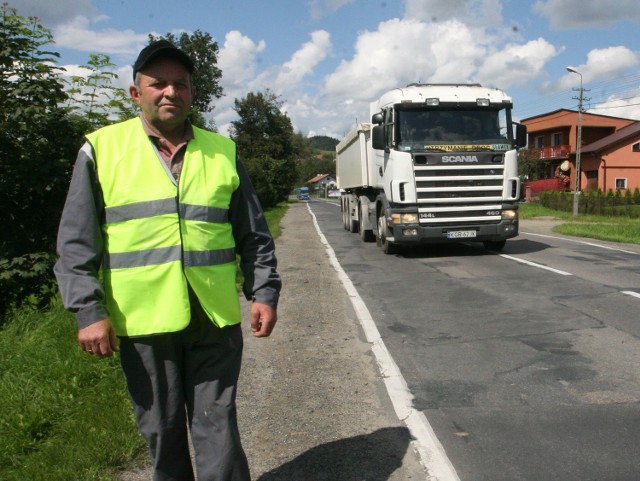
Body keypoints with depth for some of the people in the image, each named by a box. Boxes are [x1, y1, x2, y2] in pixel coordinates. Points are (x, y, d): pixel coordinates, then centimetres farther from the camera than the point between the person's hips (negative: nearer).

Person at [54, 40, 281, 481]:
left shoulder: (223, 152, 8)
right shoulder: (102, 149, 3)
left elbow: (254, 235, 10)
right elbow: (77, 243, 1)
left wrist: (265, 293, 2)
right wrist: (89, 311, -6)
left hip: (216, 318, 1)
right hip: (142, 321, 0)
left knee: (217, 429, 7)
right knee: (162, 431, 14)